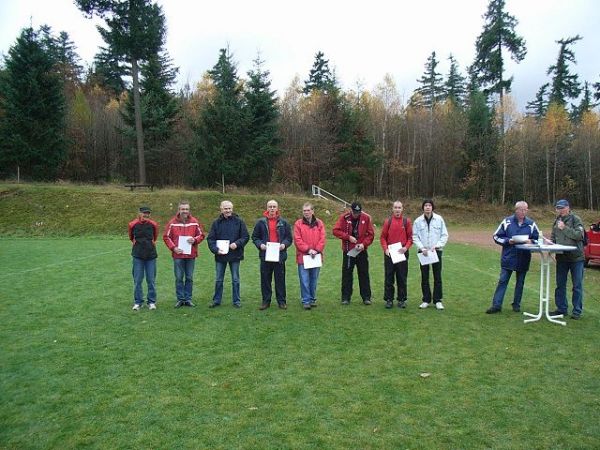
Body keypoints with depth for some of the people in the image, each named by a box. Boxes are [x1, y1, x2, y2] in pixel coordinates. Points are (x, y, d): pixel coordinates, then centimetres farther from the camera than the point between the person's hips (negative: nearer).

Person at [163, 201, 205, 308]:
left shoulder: (195, 222, 2)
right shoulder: (172, 222, -1)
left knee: (189, 278, 8)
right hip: (178, 255, -1)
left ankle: (188, 299, 17)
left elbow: (201, 235, 8)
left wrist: (195, 240, -12)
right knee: (179, 278, 5)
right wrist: (173, 248, -9)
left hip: (191, 255, 1)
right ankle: (180, 299, 15)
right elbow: (166, 237, 2)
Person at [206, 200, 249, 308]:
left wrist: (237, 244, -16)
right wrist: (216, 249, -14)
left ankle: (236, 301, 19)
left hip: (235, 255, -1)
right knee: (218, 280, 11)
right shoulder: (216, 223, 2)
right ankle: (216, 300, 22)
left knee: (235, 280, 8)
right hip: (220, 255, 1)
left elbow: (245, 237, 0)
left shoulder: (239, 222, -1)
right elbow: (210, 239, 1)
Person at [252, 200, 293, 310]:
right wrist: (260, 244, -9)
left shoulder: (283, 222, 6)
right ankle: (266, 301, 16)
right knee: (265, 279, 6)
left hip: (279, 255, 0)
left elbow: (289, 237, 10)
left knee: (280, 279, 5)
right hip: (265, 255, 0)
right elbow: (254, 237, 9)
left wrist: (284, 244, -9)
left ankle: (281, 301, 15)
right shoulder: (261, 222, 4)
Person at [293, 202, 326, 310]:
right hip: (303, 257, -2)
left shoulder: (319, 223, 7)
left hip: (316, 257, 2)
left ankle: (313, 299, 22)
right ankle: (306, 301, 6)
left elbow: (322, 239, 2)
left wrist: (317, 250, -10)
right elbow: (297, 240, -7)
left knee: (314, 280, 11)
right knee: (304, 280, -2)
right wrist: (308, 250, -13)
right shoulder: (298, 223, 0)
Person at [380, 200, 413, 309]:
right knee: (389, 277, 4)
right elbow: (382, 237, 3)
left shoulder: (407, 221, 4)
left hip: (402, 253, 0)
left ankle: (402, 300, 16)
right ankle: (389, 300, 13)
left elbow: (410, 237, 3)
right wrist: (385, 249, -10)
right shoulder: (387, 221, 4)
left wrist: (406, 248, -12)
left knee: (402, 278, 5)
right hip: (389, 253, 0)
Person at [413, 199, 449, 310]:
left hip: (436, 251, 0)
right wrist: (422, 248, -10)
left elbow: (444, 235, 1)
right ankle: (426, 300, 17)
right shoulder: (418, 221, -1)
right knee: (424, 277, 7)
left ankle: (438, 300, 14)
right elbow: (415, 237, 1)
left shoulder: (439, 219, -2)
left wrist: (436, 246, -10)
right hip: (423, 252, 1)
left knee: (437, 277, 4)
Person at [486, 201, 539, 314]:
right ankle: (496, 305, 2)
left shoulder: (531, 224, 3)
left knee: (520, 283, 12)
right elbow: (497, 237, 1)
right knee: (502, 281, -1)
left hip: (523, 259, 2)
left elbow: (538, 239, 10)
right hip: (508, 258, -2)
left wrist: (531, 241, -11)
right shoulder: (507, 221, -2)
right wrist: (508, 241, -14)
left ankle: (516, 304, 25)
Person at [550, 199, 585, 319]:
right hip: (561, 257, 6)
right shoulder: (557, 221, 12)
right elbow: (553, 237, 20)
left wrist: (565, 228, -21)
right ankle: (561, 309, 21)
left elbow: (579, 235, -18)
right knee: (560, 285, 10)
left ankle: (577, 311, 12)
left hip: (576, 257, -6)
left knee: (577, 286, 3)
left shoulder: (575, 219, -6)